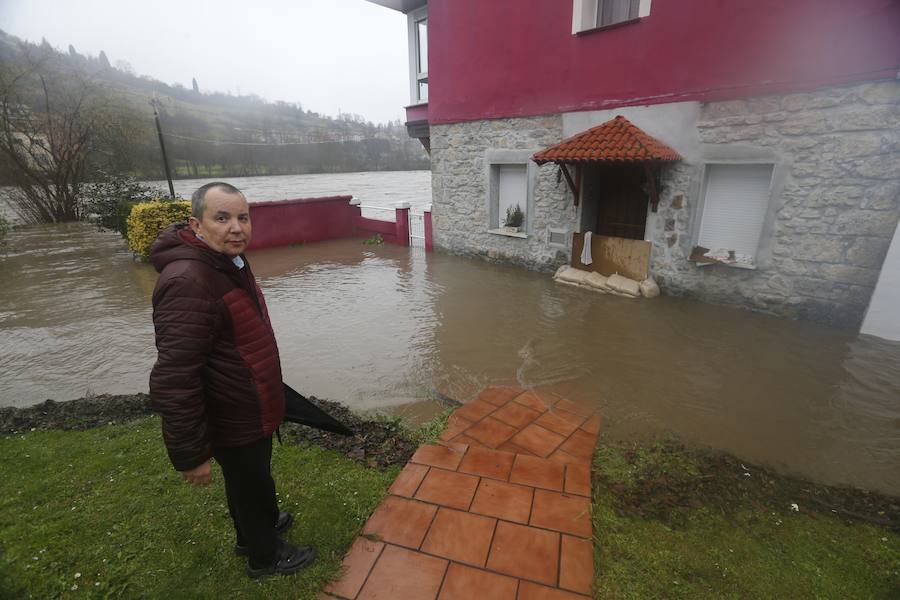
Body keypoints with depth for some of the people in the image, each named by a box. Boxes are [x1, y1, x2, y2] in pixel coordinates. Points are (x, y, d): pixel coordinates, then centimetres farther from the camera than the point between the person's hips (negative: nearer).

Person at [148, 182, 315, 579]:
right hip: (233, 421, -8)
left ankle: (256, 528, 53)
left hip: (249, 409, 9)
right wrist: (190, 454, -23)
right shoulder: (188, 283, -30)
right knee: (252, 484, 15)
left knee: (249, 478, 28)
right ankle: (265, 555, 40)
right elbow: (173, 382, -30)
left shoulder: (228, 261, 3)